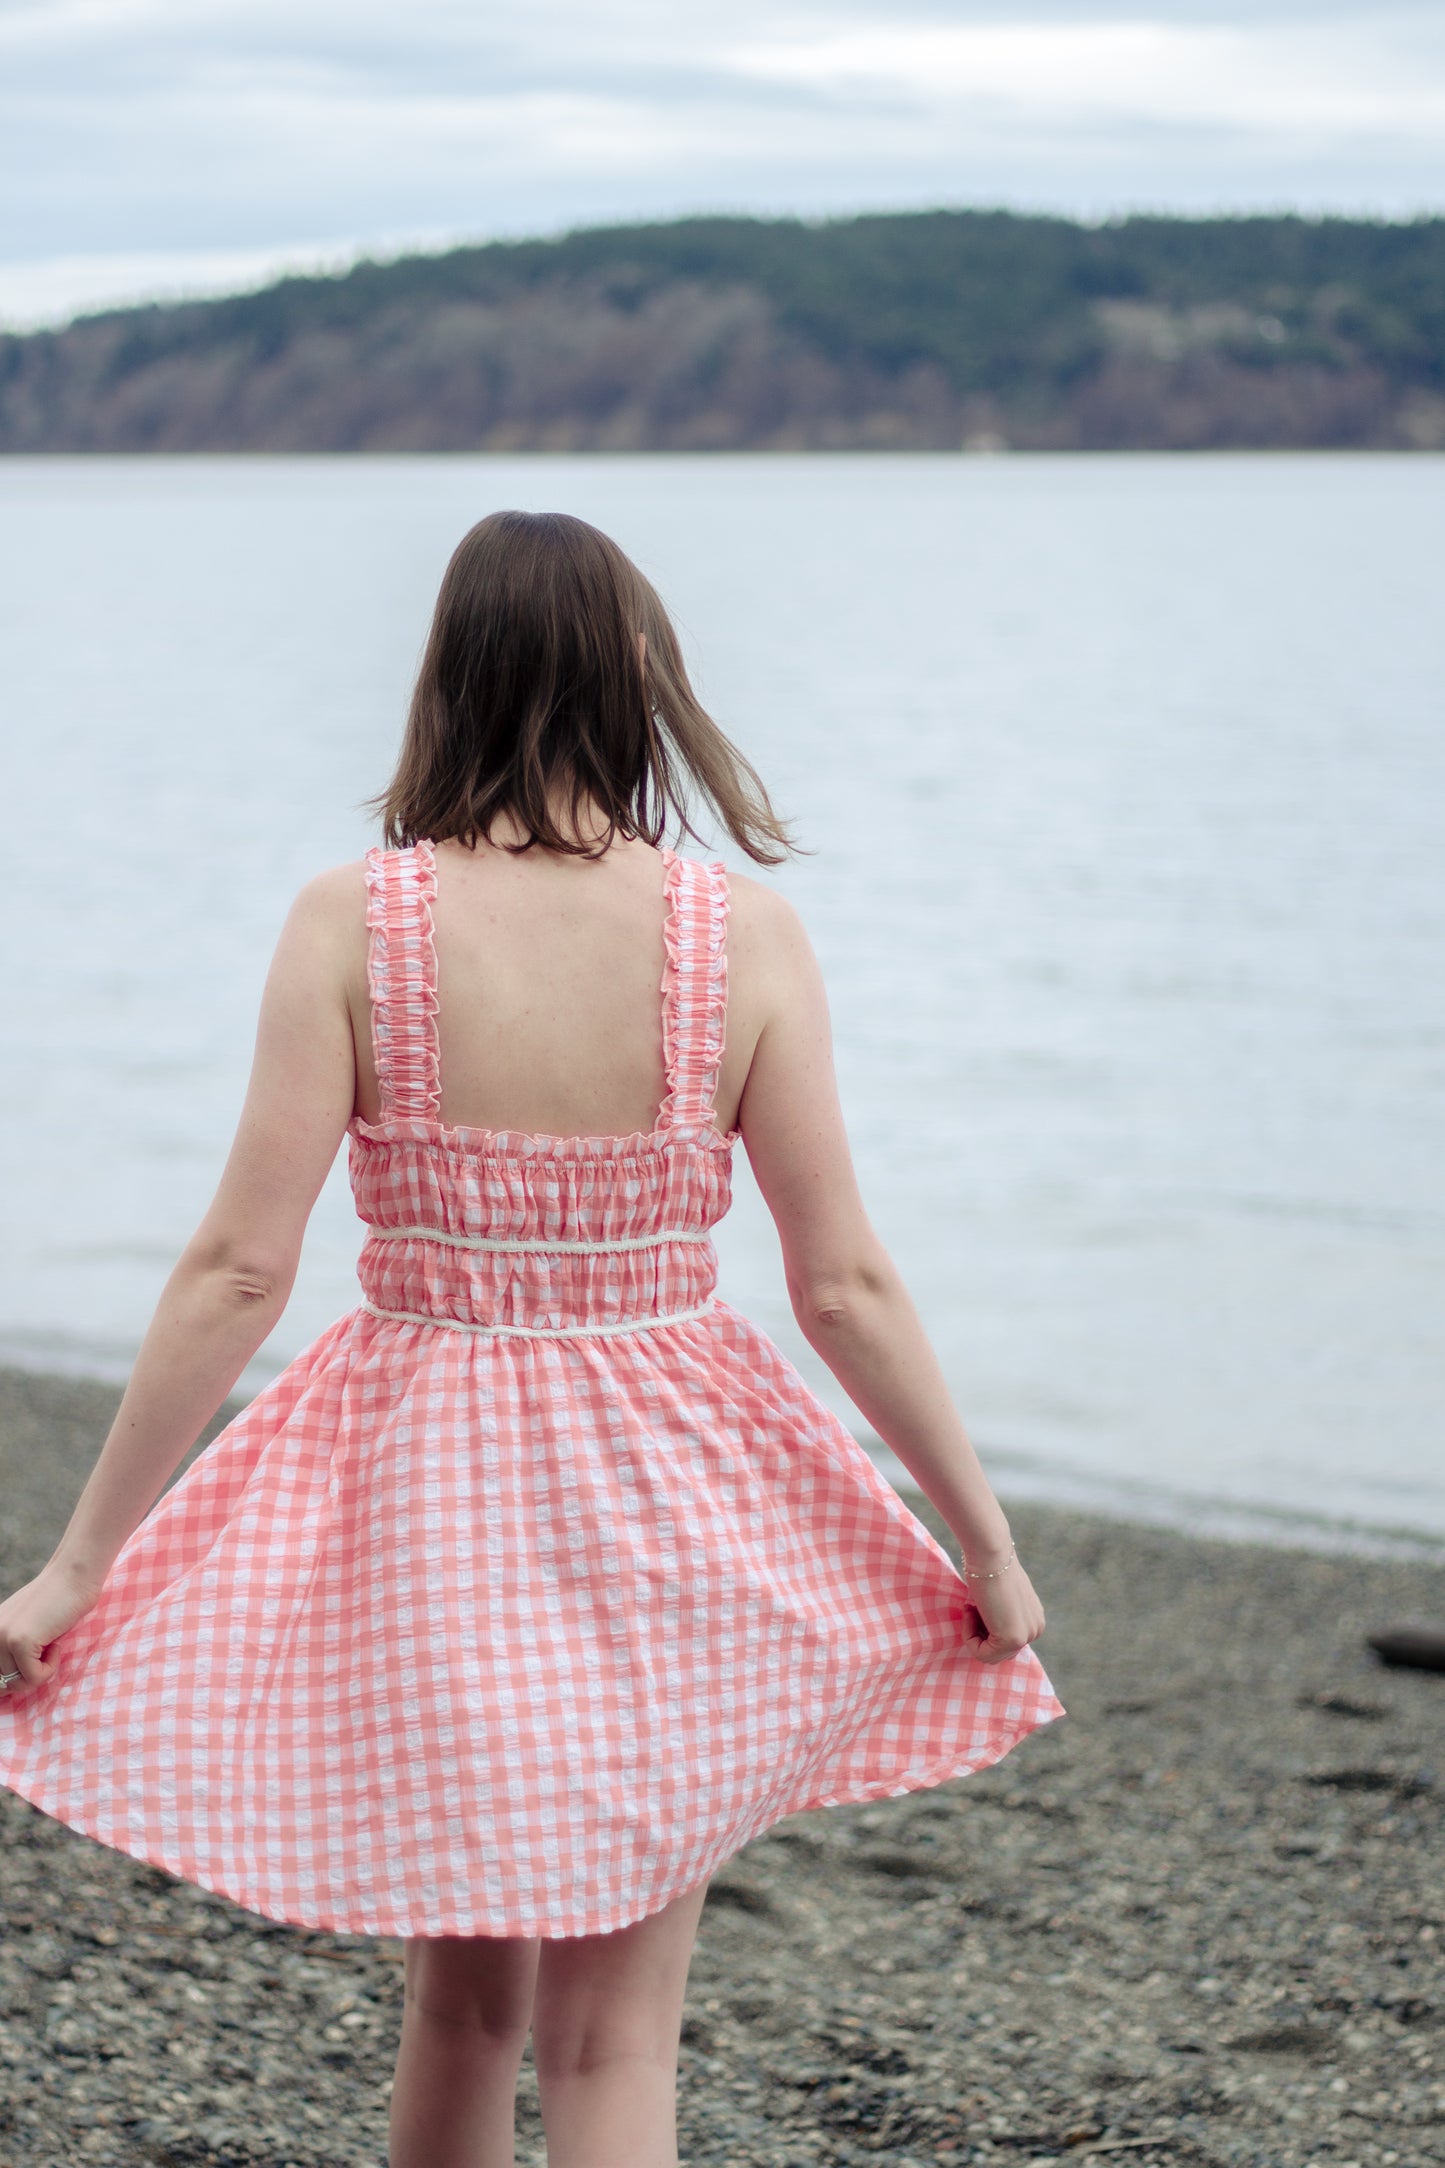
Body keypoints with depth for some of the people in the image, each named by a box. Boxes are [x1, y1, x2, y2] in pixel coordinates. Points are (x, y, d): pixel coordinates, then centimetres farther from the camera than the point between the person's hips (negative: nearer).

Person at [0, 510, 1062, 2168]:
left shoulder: (352, 925, -10)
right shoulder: (744, 939, -8)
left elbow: (238, 1270, -12)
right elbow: (846, 1287, -6)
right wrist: (987, 1540, 6)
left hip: (418, 1473, 0)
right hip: (664, 1492, 0)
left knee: (463, 1990, 21)